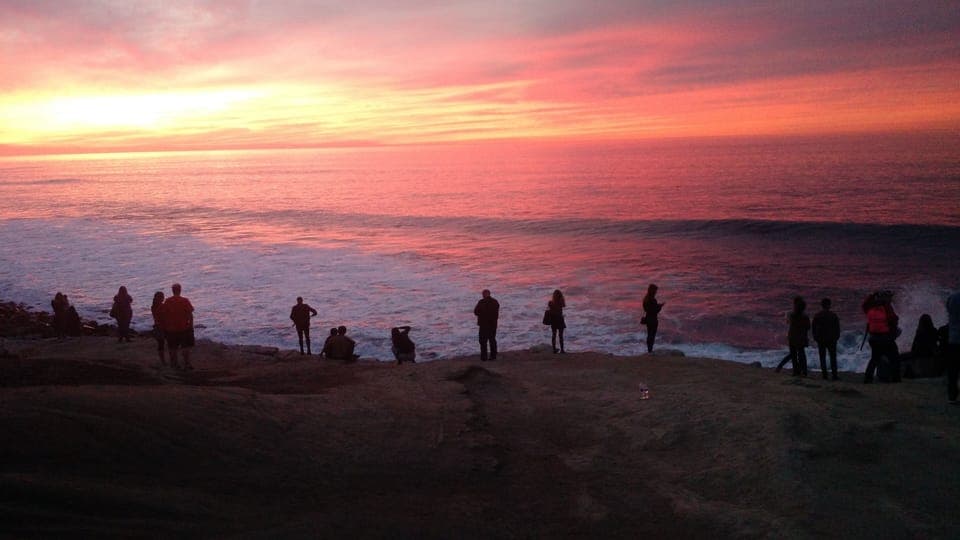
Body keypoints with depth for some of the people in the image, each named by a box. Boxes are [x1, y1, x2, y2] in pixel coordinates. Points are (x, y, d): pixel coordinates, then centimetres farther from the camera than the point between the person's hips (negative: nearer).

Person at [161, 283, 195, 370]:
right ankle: (187, 364, 7)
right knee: (186, 347, 8)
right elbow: (190, 314, -9)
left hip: (171, 329, 2)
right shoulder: (185, 301, -9)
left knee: (173, 348, 13)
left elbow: (163, 316, 1)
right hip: (184, 328, -2)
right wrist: (191, 325, 1)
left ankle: (174, 364, 20)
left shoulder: (167, 302, -3)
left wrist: (164, 327, 11)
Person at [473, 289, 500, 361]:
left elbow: (476, 312, -10)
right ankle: (493, 356, 17)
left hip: (484, 324, -5)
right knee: (492, 340, 15)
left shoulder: (482, 302, -16)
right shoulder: (495, 302, 3)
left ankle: (484, 357, 0)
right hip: (493, 324, 5)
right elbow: (497, 313, 11)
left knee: (483, 341, 2)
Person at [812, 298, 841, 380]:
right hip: (831, 339, -2)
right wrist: (837, 337, 7)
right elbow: (837, 328, -3)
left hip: (820, 339, 2)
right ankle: (834, 375, -2)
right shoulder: (833, 315, -6)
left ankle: (824, 374, 3)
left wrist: (815, 338, 11)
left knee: (822, 357, 6)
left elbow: (813, 327, 3)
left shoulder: (817, 315, 0)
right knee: (833, 357, 2)